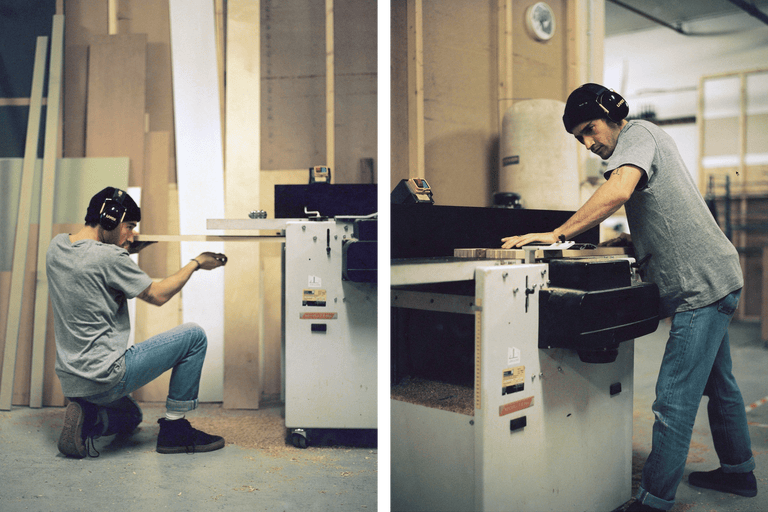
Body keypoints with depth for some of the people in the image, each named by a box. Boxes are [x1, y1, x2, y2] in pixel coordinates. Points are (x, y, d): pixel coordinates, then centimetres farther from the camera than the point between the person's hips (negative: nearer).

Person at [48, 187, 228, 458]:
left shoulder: (56, 246, 6)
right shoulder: (109, 256, -19)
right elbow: (157, 295, -7)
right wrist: (196, 263, 4)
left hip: (70, 380, 9)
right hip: (104, 379, -9)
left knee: (131, 418, 36)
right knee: (194, 336, -2)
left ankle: (87, 421, 4)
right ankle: (174, 428, 3)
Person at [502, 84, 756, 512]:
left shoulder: (638, 133, -9)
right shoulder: (650, 140, 21)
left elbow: (619, 191, -30)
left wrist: (558, 234, -28)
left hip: (703, 284, -11)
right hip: (714, 281, 11)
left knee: (675, 399, -9)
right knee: (717, 384, 22)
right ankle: (739, 472, 38)